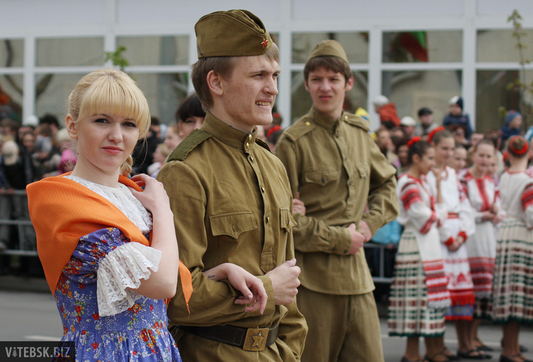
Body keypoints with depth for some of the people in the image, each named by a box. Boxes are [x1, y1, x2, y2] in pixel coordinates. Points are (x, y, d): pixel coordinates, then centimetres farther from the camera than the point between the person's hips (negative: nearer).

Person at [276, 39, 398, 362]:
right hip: (312, 276, -6)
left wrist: (372, 222, 8)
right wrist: (338, 240, -10)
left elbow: (387, 182, 26)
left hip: (356, 274, 6)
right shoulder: (294, 141, -8)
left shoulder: (360, 133, 11)